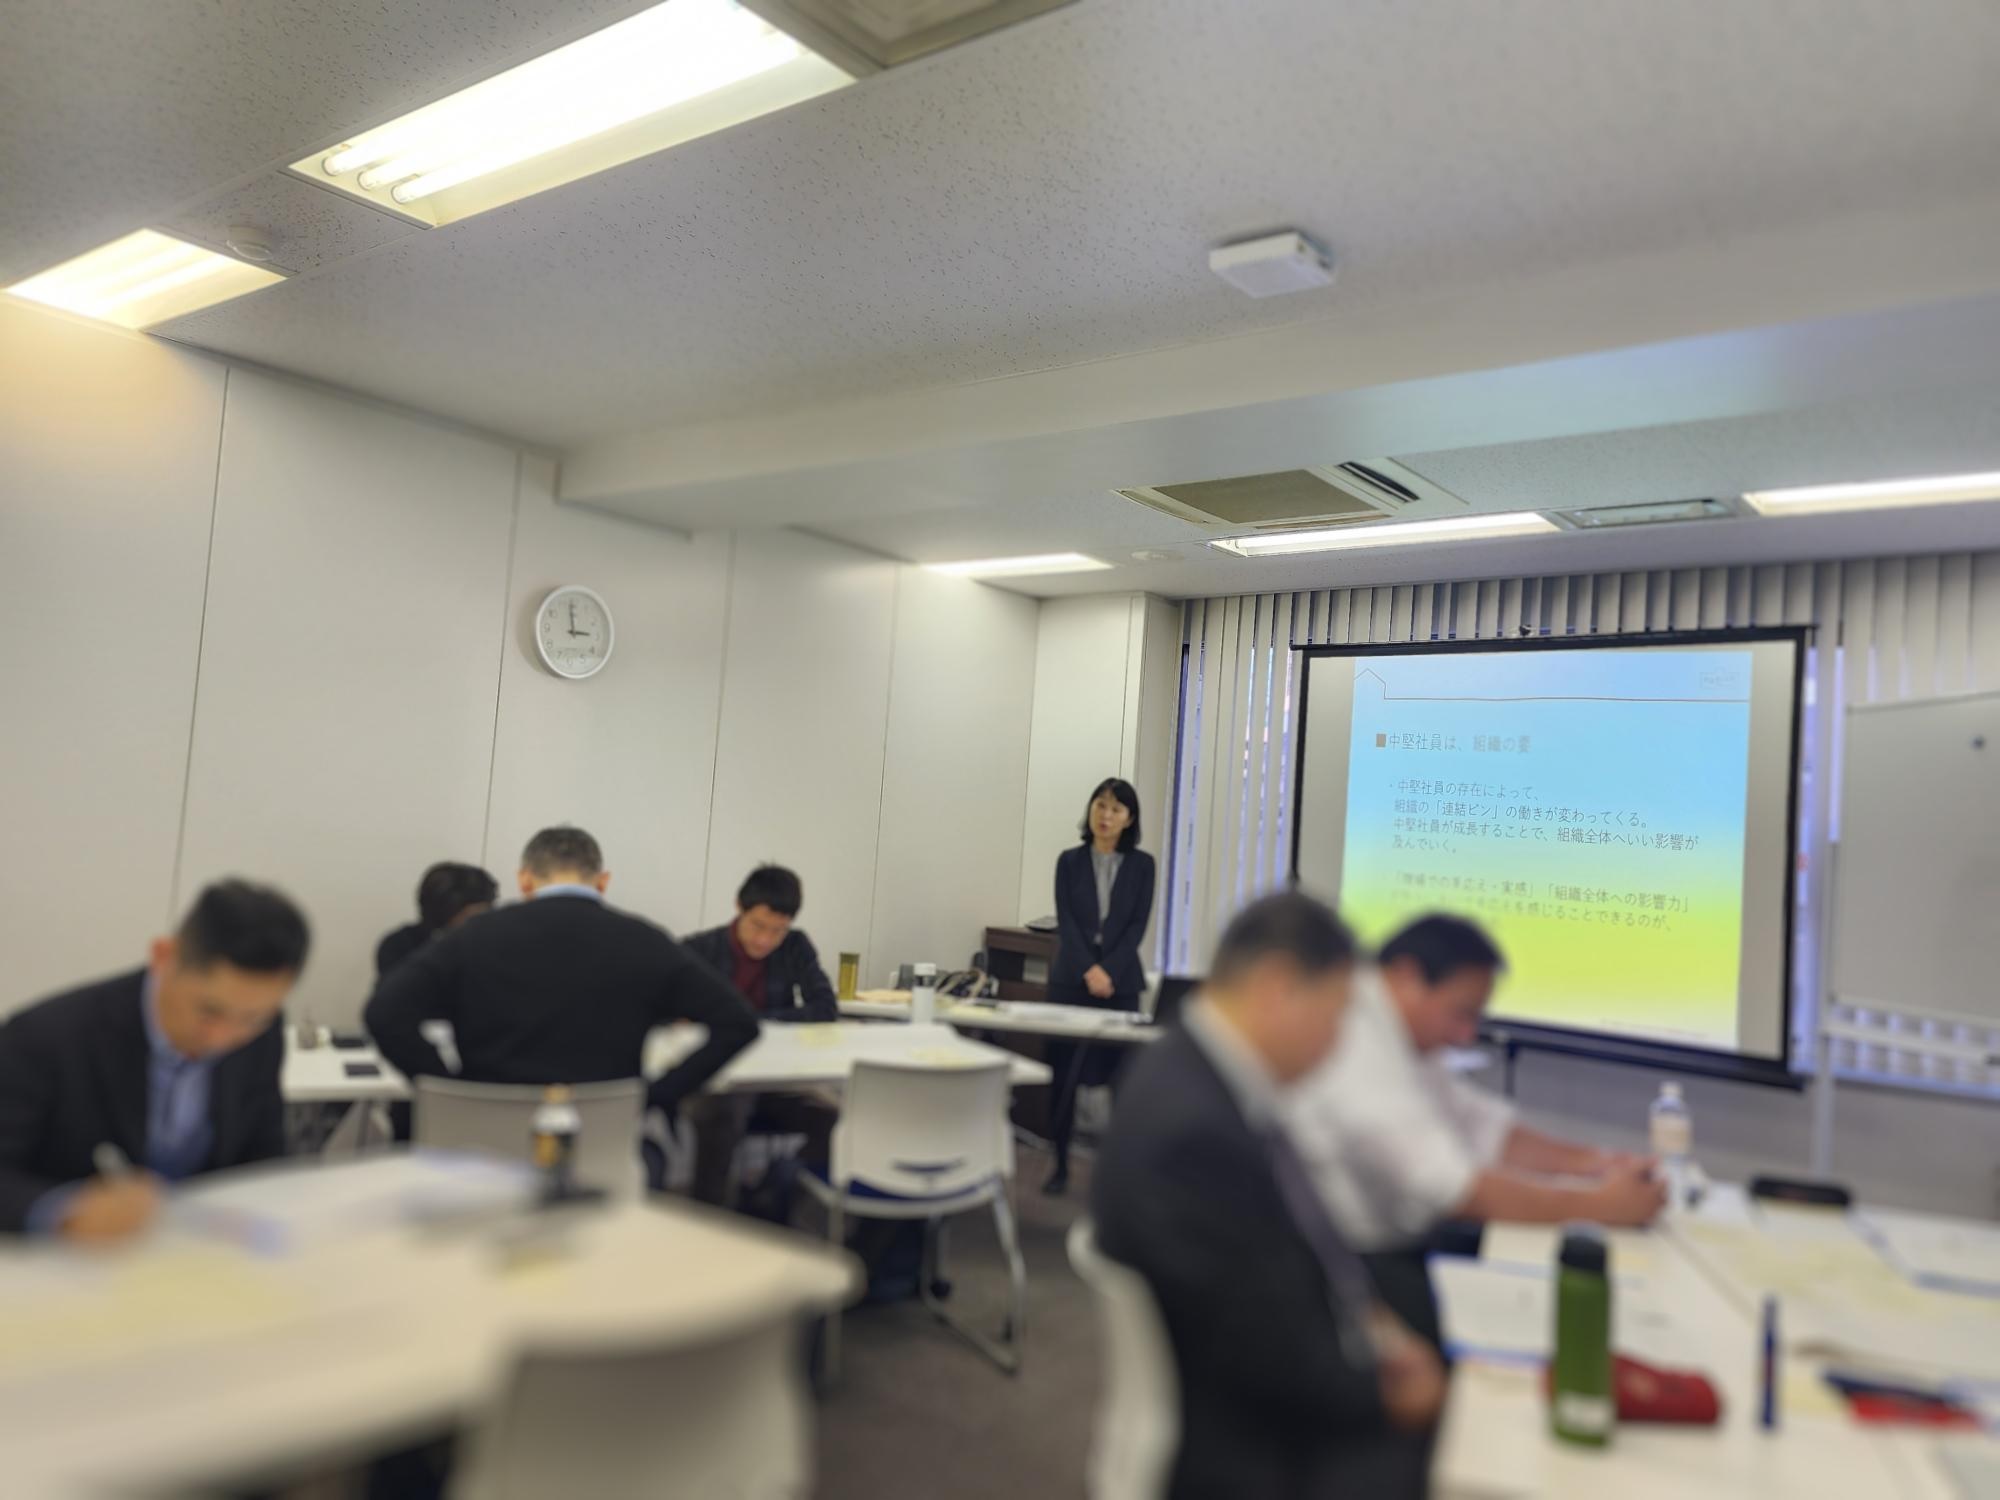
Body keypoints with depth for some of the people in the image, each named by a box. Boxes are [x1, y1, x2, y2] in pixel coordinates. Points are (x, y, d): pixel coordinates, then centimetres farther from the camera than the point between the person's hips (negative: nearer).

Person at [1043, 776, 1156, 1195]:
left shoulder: (1141, 865, 4)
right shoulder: (1069, 861, 5)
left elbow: (1138, 926, -2)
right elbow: (1065, 923, -2)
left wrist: (1109, 972, -13)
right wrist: (1088, 970, -15)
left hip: (1121, 981, 0)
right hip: (1071, 978, 0)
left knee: (1122, 1074, 0)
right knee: (1064, 1074, 1)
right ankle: (1060, 1164, 10)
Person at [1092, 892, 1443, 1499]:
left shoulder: (1208, 1071, -3)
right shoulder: (1192, 1128, -31)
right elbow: (1267, 1344, -25)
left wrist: (1369, 1320, -1)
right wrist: (1382, 1392, -9)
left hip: (1298, 1388, 9)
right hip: (1248, 1448, -9)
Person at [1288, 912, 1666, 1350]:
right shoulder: (1355, 1044, -24)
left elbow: (1484, 1129, 11)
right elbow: (1463, 1189, -26)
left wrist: (1591, 1162, -4)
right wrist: (1599, 1205, -18)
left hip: (1400, 1241, 10)